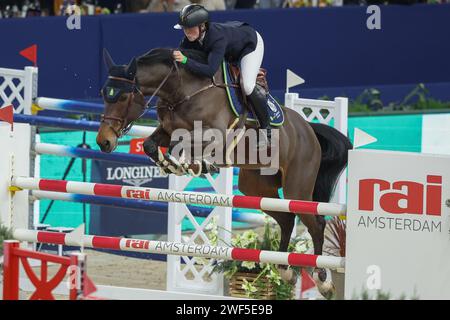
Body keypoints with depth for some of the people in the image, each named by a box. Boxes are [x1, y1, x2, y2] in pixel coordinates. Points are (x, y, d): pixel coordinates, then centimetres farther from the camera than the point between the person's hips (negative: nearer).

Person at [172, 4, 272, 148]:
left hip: (250, 43, -8)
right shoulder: (191, 38, -26)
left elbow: (210, 70, -54)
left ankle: (266, 127, -3)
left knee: (247, 86, -22)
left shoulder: (217, 37, -46)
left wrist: (185, 61, -60)